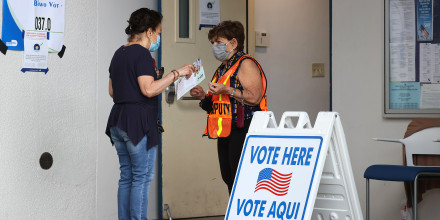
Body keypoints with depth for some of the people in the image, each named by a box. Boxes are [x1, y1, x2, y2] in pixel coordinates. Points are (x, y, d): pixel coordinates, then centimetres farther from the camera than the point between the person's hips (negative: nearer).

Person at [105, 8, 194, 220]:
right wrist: (176, 73, -16)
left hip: (118, 122, 9)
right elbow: (149, 89, -21)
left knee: (126, 176, 11)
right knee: (142, 177, -4)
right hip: (138, 123, -9)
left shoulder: (119, 54, 16)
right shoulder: (142, 54, -11)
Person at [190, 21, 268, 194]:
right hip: (225, 133, 9)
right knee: (228, 178, 8)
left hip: (242, 132, -9)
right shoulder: (223, 69, 22)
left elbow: (254, 97, -18)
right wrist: (203, 96, 9)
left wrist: (227, 90, -21)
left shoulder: (246, 64, -6)